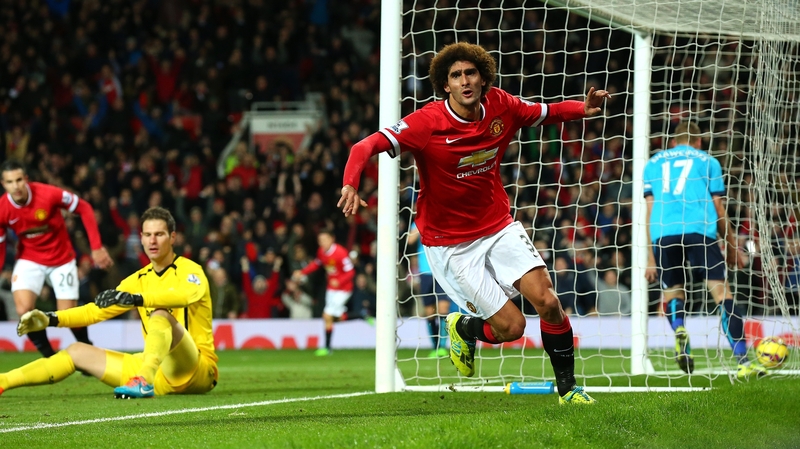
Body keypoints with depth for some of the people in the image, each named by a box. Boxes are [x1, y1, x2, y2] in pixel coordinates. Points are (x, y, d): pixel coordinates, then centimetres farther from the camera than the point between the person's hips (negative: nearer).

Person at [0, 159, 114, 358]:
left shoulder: (48, 194, -25)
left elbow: (85, 209, -13)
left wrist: (97, 247, -14)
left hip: (61, 259, -1)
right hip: (29, 260, 1)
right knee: (24, 310, -20)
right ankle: (49, 356, 2)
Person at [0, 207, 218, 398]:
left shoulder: (189, 270, -6)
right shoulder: (139, 279, 15)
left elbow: (189, 294, -31)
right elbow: (97, 310, 14)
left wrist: (135, 299, -43)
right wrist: (51, 319, -2)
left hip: (198, 370, -7)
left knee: (160, 314, -33)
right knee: (78, 352, 5)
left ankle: (144, 382, -53)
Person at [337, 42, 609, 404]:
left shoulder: (500, 106, -6)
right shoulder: (427, 123, -20)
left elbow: (546, 113, 11)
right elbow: (367, 146, -25)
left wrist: (583, 108, -10)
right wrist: (350, 182, -46)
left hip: (499, 227, 4)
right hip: (450, 244, -4)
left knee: (548, 302, -12)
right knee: (510, 326, -8)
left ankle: (567, 387, 9)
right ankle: (463, 328, 27)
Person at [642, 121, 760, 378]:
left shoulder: (654, 163, 25)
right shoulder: (707, 161, 20)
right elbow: (717, 207, 16)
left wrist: (651, 258, 20)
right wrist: (732, 247, 24)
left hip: (662, 233, 2)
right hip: (699, 230, -2)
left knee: (672, 291, 19)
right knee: (721, 291, -5)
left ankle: (678, 329, -15)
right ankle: (743, 362, -17)